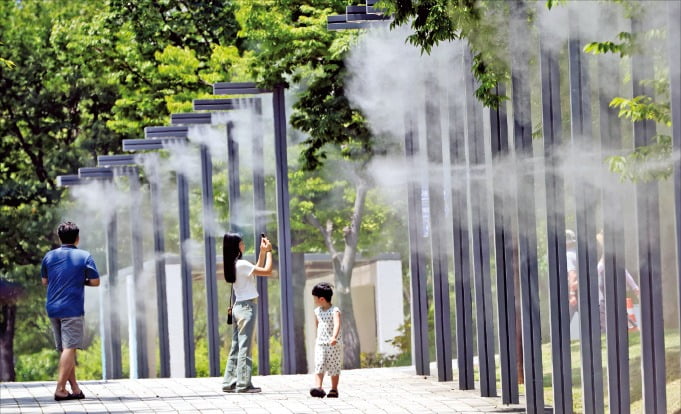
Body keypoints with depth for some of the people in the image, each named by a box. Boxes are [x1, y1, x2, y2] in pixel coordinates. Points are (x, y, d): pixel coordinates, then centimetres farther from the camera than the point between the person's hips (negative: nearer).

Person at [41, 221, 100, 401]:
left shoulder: (49, 256, 9)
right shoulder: (84, 257, -4)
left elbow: (44, 281, 17)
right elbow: (95, 281, -3)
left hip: (53, 308, 5)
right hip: (72, 309, -5)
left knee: (66, 349, 12)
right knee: (70, 348, -6)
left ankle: (75, 388, 14)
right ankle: (60, 389, -14)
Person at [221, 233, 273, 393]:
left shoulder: (233, 265, 12)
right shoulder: (241, 264, -16)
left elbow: (258, 269, 22)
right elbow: (267, 271, -16)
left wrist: (262, 251, 17)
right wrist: (268, 251, -5)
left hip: (238, 307, 9)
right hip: (247, 307, -9)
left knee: (236, 347, 10)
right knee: (245, 347, -7)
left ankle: (229, 382, 11)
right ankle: (243, 383, -7)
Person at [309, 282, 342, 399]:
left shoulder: (335, 311, -13)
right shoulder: (317, 311, 9)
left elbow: (337, 324, -29)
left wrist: (334, 337, -45)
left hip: (334, 345, -5)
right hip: (320, 344, 5)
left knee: (334, 367, 3)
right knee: (319, 366, -11)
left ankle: (334, 389, 15)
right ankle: (318, 387, -20)